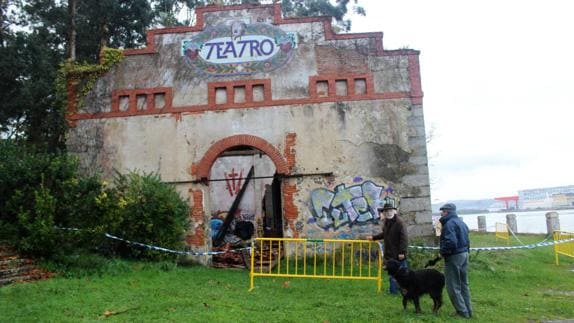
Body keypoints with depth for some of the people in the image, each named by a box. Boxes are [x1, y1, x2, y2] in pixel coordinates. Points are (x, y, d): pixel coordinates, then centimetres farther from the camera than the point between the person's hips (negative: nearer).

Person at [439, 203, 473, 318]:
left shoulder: (449, 224, -18)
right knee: (464, 284, 16)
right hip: (464, 254, 10)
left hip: (454, 257, -10)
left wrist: (442, 252, -16)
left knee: (453, 286, 0)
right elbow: (466, 240, 16)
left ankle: (462, 311, 4)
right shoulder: (461, 222, 14)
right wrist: (466, 250, 16)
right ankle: (468, 310, 23)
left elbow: (451, 242, -29)